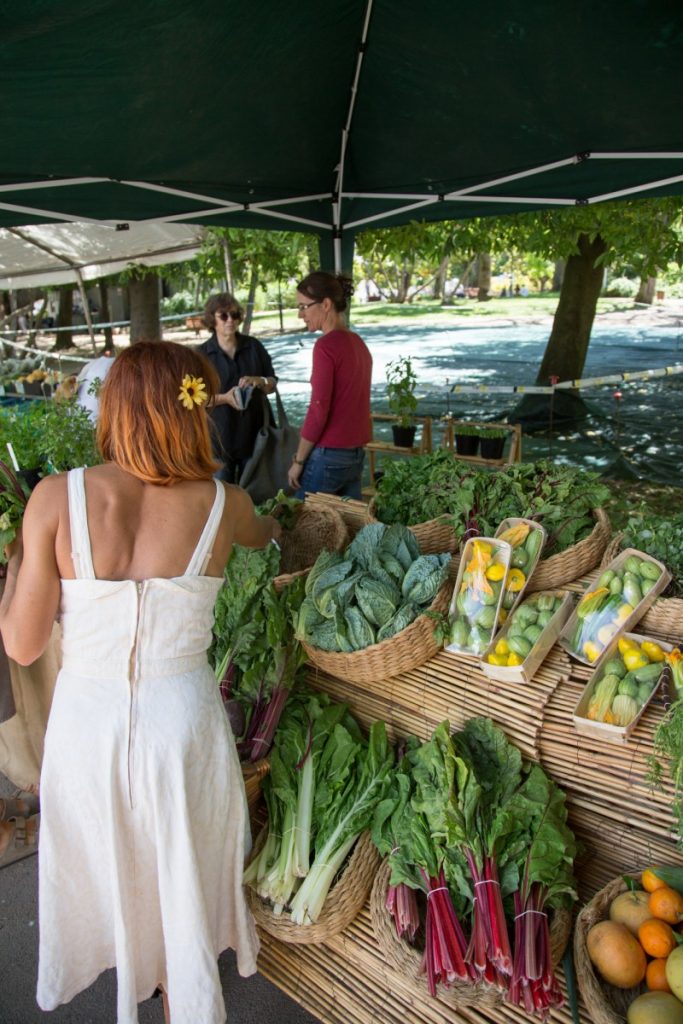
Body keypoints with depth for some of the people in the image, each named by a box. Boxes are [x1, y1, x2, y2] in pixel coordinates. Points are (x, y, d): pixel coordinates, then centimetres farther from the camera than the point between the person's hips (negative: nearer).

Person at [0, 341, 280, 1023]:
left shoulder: (56, 498, -17)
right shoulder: (223, 505, -14)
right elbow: (260, 534, 12)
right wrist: (272, 524, 37)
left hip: (88, 718, 1)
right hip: (182, 717, 0)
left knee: (109, 865, 32)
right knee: (183, 877, 27)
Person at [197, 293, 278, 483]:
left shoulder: (254, 346, 5)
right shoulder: (202, 354, -1)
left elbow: (272, 384, 7)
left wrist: (259, 381, -15)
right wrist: (224, 398, -21)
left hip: (255, 432, 2)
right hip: (220, 436, -2)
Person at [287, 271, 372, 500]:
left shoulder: (326, 346, -16)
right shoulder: (358, 343, 9)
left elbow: (318, 412, -18)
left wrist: (298, 460, -8)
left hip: (329, 455, -8)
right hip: (356, 454, 8)